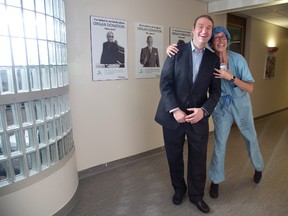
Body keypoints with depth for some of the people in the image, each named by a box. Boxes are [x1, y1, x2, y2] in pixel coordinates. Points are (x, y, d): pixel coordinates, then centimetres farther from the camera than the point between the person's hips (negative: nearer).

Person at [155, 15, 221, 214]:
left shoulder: (213, 59, 5)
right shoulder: (177, 51, -2)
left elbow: (215, 91, 4)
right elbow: (165, 83, -7)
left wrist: (204, 110, -14)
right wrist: (174, 110, -17)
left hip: (198, 117, 2)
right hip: (173, 115, -1)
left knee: (199, 160, 10)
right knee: (174, 157, 15)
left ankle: (196, 195, 35)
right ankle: (179, 189, 41)